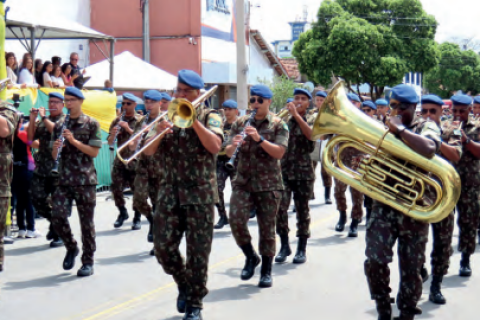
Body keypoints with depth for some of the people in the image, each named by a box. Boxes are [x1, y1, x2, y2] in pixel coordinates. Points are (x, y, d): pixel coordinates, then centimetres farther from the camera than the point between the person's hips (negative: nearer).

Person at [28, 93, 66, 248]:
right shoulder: (42, 121, 16)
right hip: (41, 169, 5)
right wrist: (32, 119, -1)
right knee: (37, 199, -1)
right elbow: (31, 137, 8)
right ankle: (53, 222, 23)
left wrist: (44, 117, -12)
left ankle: (58, 235, 9)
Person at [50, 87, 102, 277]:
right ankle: (71, 247, 16)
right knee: (57, 216, -9)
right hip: (64, 180, 3)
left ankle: (88, 262, 11)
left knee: (86, 222, 1)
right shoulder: (59, 125, 11)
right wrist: (56, 148, -10)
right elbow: (54, 156, 13)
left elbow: (94, 152, -6)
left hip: (85, 180, -3)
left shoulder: (91, 124, 0)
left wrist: (74, 141, -17)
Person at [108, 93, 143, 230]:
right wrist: (112, 133, -13)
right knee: (116, 188, -4)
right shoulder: (117, 121, 11)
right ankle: (122, 212, 18)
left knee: (137, 190, -1)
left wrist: (128, 129, -20)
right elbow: (110, 142, 8)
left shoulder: (140, 120, 1)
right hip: (120, 161, 3)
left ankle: (137, 218, 12)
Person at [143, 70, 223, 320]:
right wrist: (159, 132, -15)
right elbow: (148, 152, 4)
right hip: (169, 193, 4)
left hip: (200, 194, -3)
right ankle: (184, 285, 27)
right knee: (163, 247, 0)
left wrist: (193, 120, -18)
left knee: (198, 251, -1)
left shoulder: (209, 116, 3)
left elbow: (215, 146, -16)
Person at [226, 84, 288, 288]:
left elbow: (279, 152, -11)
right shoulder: (240, 123, 9)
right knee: (236, 220, -13)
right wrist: (234, 145, -18)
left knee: (267, 227, 2)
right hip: (242, 181, 2)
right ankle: (250, 256, 12)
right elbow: (228, 152, 5)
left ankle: (266, 271, 15)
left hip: (269, 184, -2)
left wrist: (259, 139, -24)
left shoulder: (278, 125, 1)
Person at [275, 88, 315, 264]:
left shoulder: (312, 120, 5)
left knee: (302, 210, 4)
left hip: (303, 172, -1)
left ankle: (302, 249, 13)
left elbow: (311, 134, -18)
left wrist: (296, 114, -21)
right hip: (284, 170, 1)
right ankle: (284, 245, 5)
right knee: (280, 208, -10)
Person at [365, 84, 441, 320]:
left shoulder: (426, 127, 0)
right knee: (375, 259, -12)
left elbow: (429, 149, -24)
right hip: (384, 205, 3)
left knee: (411, 268, 5)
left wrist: (399, 129, -19)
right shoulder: (384, 128, 13)